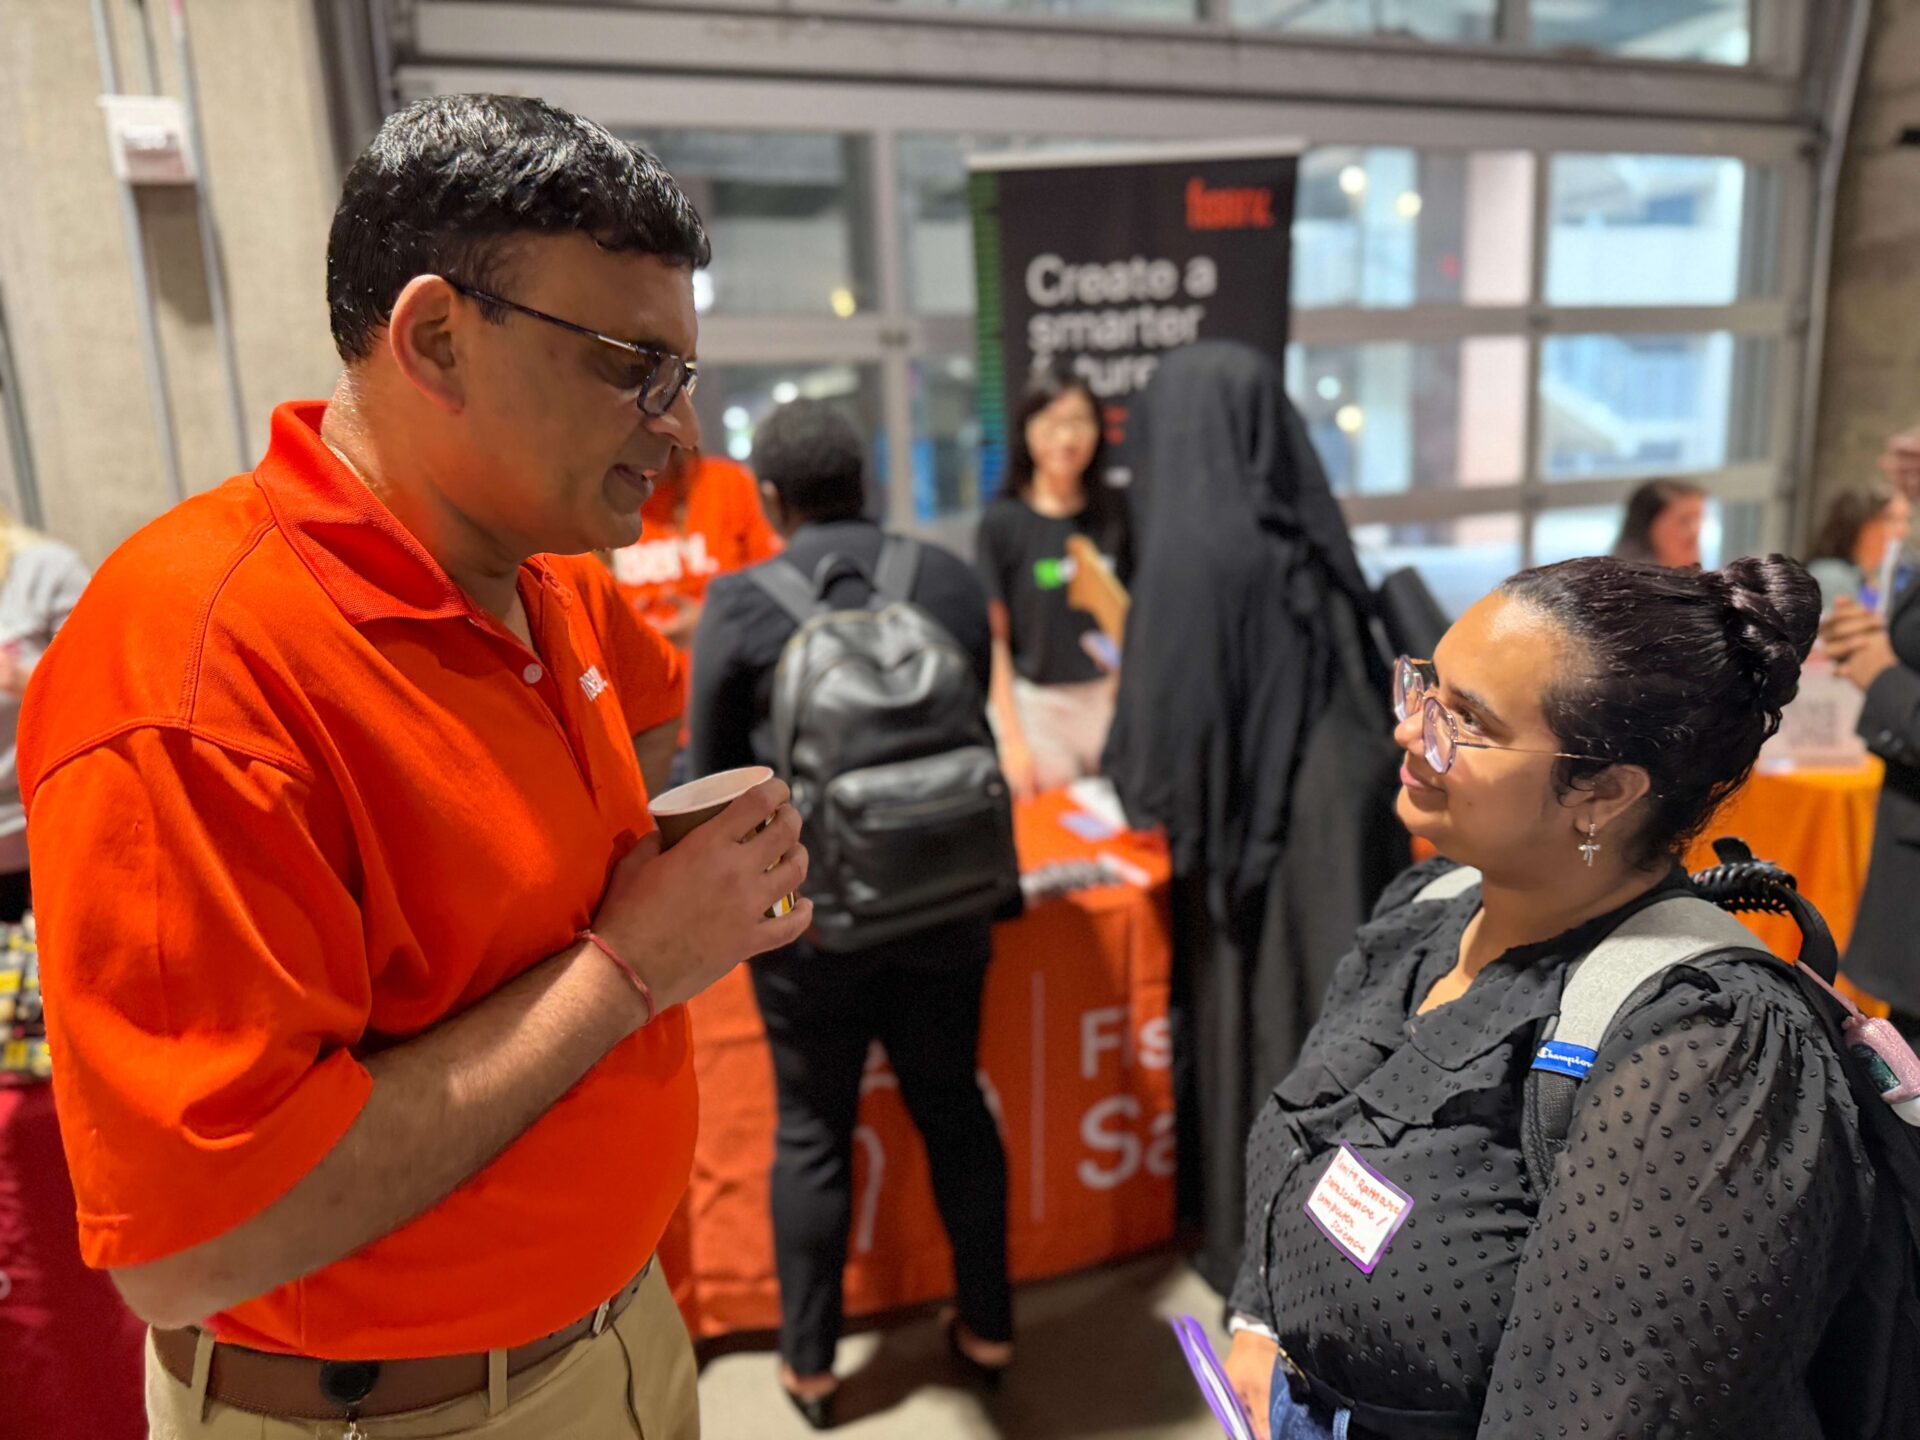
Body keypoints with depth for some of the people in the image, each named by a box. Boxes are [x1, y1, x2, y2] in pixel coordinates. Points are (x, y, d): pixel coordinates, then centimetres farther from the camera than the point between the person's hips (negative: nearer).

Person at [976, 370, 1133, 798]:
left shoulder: (1114, 511, 5)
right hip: (1037, 703, -3)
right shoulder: (1002, 520, -4)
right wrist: (1012, 738, -6)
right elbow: (994, 637, -4)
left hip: (1112, 697, 3)